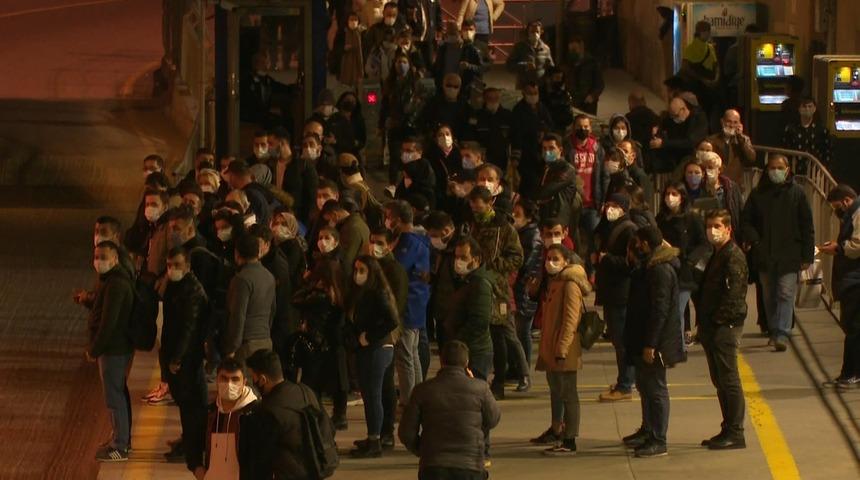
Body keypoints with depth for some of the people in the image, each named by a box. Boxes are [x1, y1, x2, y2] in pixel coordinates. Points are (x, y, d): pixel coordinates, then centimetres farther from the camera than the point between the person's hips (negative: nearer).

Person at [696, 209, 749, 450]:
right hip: (712, 328, 10)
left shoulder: (734, 256, -13)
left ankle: (735, 433, -4)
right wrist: (704, 324, 12)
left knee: (729, 379, -7)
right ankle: (728, 430, 19)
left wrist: (717, 320, -18)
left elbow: (734, 293, -19)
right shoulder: (717, 255, 17)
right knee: (720, 381, 13)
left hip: (725, 327, -10)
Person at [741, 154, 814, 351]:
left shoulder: (797, 193, 2)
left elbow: (807, 225, 3)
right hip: (764, 255, 3)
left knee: (785, 294, -11)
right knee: (769, 296, 10)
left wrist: (807, 255, -2)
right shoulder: (758, 194, 8)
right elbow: (746, 221, 12)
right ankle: (774, 332, 21)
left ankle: (782, 334, -16)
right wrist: (752, 238, -9)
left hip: (789, 255, -3)